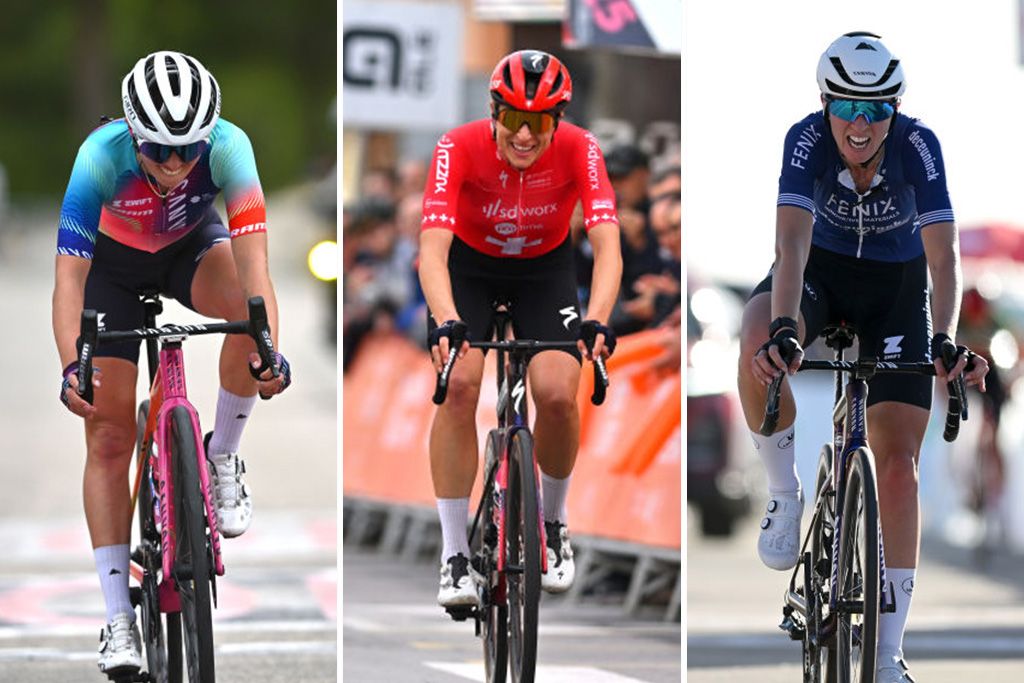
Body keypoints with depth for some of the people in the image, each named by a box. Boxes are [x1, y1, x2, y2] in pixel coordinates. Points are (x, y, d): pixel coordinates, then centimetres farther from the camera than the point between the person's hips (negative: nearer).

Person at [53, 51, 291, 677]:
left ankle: (222, 460, -10)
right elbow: (69, 275, -38)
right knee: (109, 435, -8)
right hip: (115, 260, -1)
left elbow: (252, 261, -41)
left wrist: (270, 349, -57)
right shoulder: (102, 156, -36)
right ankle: (119, 619, -3)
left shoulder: (227, 147, -34)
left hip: (194, 246, 1)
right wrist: (71, 367, -53)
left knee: (246, 309, -34)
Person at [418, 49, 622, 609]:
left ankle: (552, 519, 11)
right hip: (469, 265, -1)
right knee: (458, 385, -23)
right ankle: (454, 553, -14)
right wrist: (445, 322, -57)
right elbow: (433, 247, -40)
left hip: (544, 269, 1)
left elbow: (606, 243, -35)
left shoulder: (578, 150, -27)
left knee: (558, 394, -19)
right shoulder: (460, 148, -31)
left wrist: (596, 322, -52)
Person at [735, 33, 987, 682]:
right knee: (759, 351, -36)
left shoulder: (918, 145, -27)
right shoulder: (807, 140, -26)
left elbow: (943, 256, -32)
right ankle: (787, 493, -8)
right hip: (822, 270, 0)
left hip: (896, 286, 0)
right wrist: (783, 328, -53)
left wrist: (945, 342, -47)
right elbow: (792, 244, -37)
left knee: (899, 463, -8)